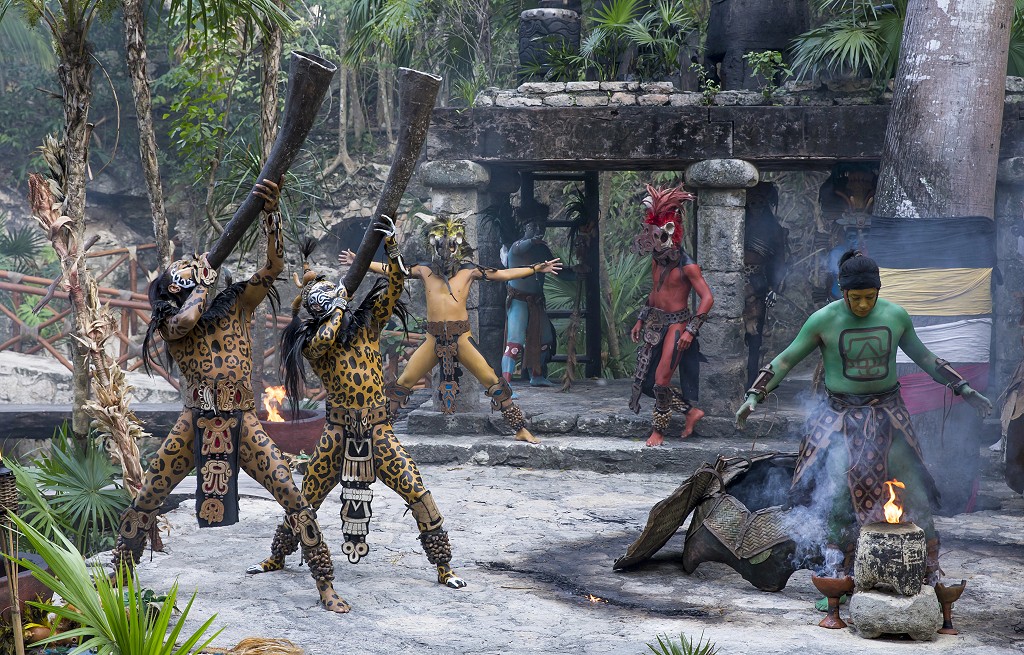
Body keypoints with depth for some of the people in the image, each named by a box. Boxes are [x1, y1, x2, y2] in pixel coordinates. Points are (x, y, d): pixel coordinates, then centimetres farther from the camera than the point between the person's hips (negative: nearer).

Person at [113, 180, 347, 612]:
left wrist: (271, 211, -19)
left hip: (241, 424, -1)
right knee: (144, 502, 5)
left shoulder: (237, 307, 4)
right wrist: (206, 281, -5)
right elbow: (186, 319, -22)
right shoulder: (169, 324, 3)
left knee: (293, 498, -9)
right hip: (195, 425, 1)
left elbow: (273, 265, -6)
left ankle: (325, 584, -1)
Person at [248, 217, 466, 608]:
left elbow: (394, 285, -6)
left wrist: (390, 246, -19)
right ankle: (277, 558, 28)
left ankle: (443, 566, 0)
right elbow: (323, 343, -21)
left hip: (377, 426, 0)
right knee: (306, 497, 9)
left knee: (418, 493, -8)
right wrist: (339, 306, -9)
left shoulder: (367, 320, 5)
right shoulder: (309, 338, 2)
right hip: (339, 429, 0)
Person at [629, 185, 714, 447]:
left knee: (661, 378, -8)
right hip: (655, 322, 8)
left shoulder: (687, 266, -15)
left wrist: (691, 330, -20)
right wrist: (640, 320, 19)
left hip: (676, 323, -8)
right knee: (644, 380, 6)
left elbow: (707, 298, -17)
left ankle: (658, 430, 8)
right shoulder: (657, 262, 7)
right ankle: (691, 411, 18)